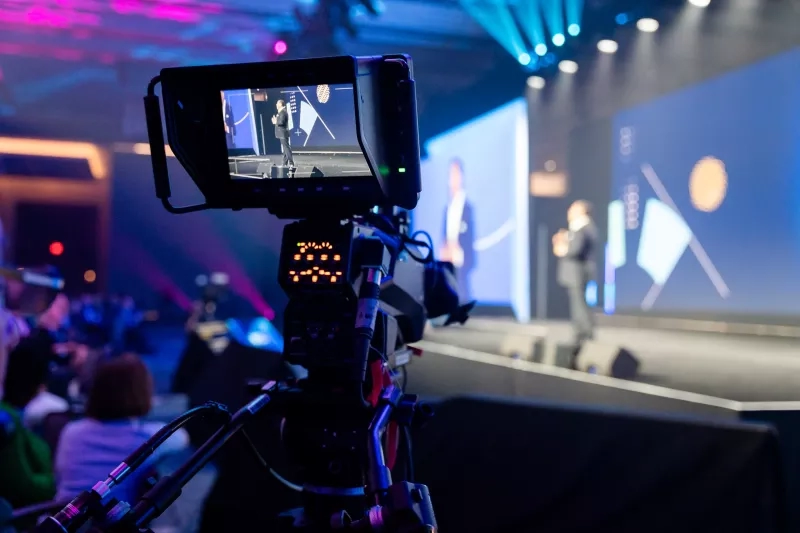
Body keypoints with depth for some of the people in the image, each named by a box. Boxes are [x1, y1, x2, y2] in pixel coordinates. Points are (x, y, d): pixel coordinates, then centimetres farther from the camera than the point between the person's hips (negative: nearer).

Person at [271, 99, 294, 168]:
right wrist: (276, 121, 7)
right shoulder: (281, 112, 15)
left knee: (286, 148, -11)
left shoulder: (282, 112, -16)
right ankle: (285, 163, 17)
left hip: (283, 133, -11)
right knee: (285, 148, 12)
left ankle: (291, 163, -13)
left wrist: (276, 122, -9)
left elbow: (281, 122, -26)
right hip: (282, 133, 11)